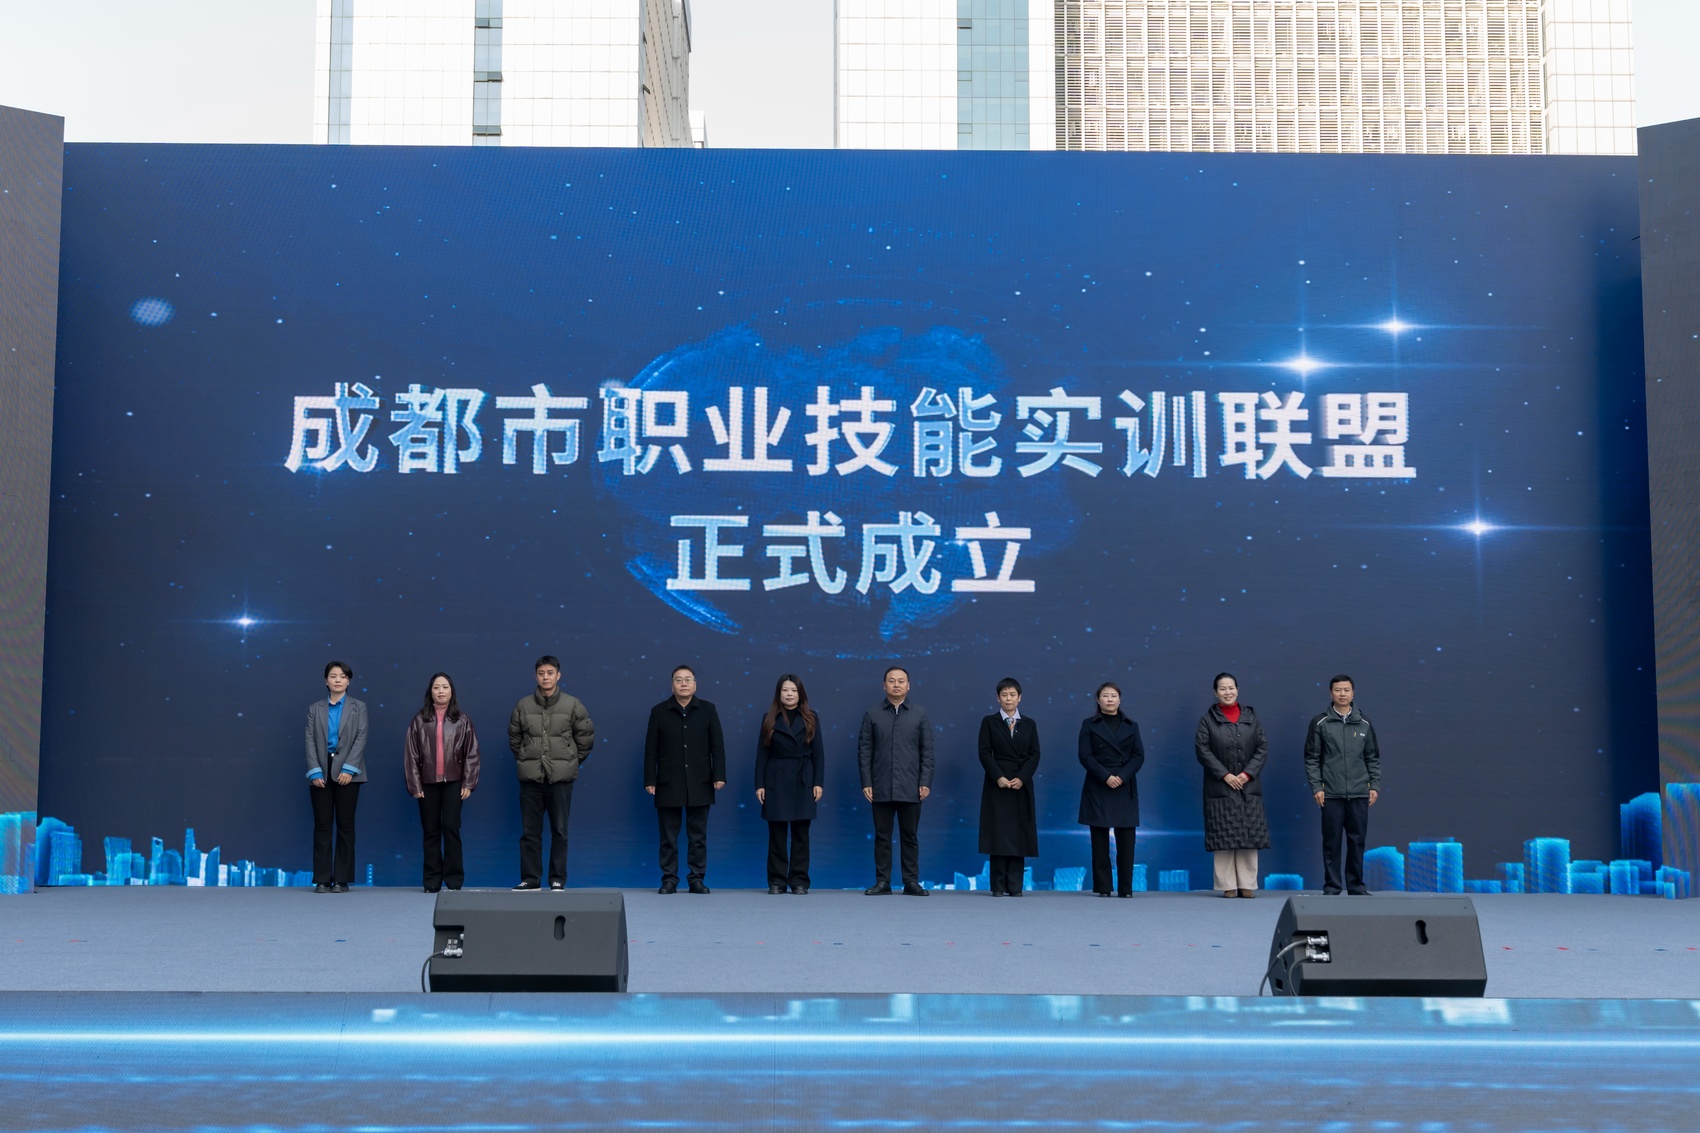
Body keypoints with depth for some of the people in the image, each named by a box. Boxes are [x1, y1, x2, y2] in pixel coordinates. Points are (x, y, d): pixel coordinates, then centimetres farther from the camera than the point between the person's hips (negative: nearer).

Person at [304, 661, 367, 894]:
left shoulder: (358, 707, 6)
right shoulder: (314, 709, 10)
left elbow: (361, 738, -3)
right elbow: (310, 741, 3)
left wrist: (348, 769, -13)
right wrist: (315, 772, -10)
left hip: (347, 772, -1)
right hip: (321, 772, 1)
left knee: (345, 825, 0)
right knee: (322, 825, 1)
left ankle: (341, 879, 4)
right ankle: (322, 879, 4)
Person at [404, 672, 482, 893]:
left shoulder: (462, 720, 4)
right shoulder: (419, 720, 4)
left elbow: (471, 753, 3)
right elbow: (411, 754, 3)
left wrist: (469, 783, -3)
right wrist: (414, 785, -2)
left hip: (453, 782, -1)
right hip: (428, 783, 1)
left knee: (451, 828, -6)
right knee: (431, 832, 5)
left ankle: (454, 879, 0)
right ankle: (432, 881, 10)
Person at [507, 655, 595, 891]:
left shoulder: (572, 705, 0)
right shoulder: (523, 705, 3)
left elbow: (586, 736, 7)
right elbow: (514, 737, 15)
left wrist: (572, 761, 7)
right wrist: (524, 759, 11)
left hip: (560, 777, -1)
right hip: (531, 776, 1)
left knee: (559, 830, 2)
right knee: (530, 830, 4)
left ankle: (558, 879, 8)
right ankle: (530, 878, 10)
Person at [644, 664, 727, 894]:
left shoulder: (707, 710, 5)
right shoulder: (659, 711, 4)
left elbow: (717, 745, 3)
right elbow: (651, 749, 3)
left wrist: (719, 775, -4)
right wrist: (649, 780, -3)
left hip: (699, 784, 1)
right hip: (669, 784, 0)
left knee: (698, 835, 4)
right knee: (669, 836, 3)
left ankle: (697, 878, 10)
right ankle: (669, 879, 8)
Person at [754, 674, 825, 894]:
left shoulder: (810, 719, 6)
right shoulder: (770, 719, 5)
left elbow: (818, 752, 3)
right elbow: (762, 753, 3)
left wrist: (818, 783, -4)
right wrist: (759, 784, -3)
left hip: (803, 781, 0)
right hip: (776, 781, 0)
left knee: (801, 833, 1)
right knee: (776, 833, 1)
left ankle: (799, 881, 6)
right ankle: (776, 881, 6)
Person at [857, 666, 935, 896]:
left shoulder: (920, 714, 5)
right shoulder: (872, 714, 5)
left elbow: (927, 752, 3)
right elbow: (864, 751, 3)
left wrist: (926, 782, -4)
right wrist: (866, 783, -3)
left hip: (910, 788, 0)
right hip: (881, 788, 0)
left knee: (910, 836, 4)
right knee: (882, 836, 4)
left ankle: (911, 881, 10)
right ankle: (882, 882, 10)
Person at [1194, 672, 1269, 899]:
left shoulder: (1251, 718, 9)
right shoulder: (1208, 719, 2)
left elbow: (1262, 748, 5)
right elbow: (1202, 750, -5)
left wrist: (1248, 773, -8)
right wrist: (1224, 775, -13)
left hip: (1248, 786, 2)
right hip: (1220, 786, -2)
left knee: (1249, 836, 1)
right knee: (1224, 837, -3)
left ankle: (1247, 885, 6)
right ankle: (1228, 886, 2)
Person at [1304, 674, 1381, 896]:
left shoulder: (1364, 723, 8)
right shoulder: (1320, 723, 1)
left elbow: (1373, 758, 12)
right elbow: (1311, 758, 0)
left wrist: (1375, 785, 4)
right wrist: (1316, 787, -7)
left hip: (1359, 793, 2)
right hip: (1331, 794, -2)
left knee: (1357, 840, 5)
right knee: (1332, 840, 1)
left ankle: (1356, 886, 14)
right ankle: (1331, 887, 8)